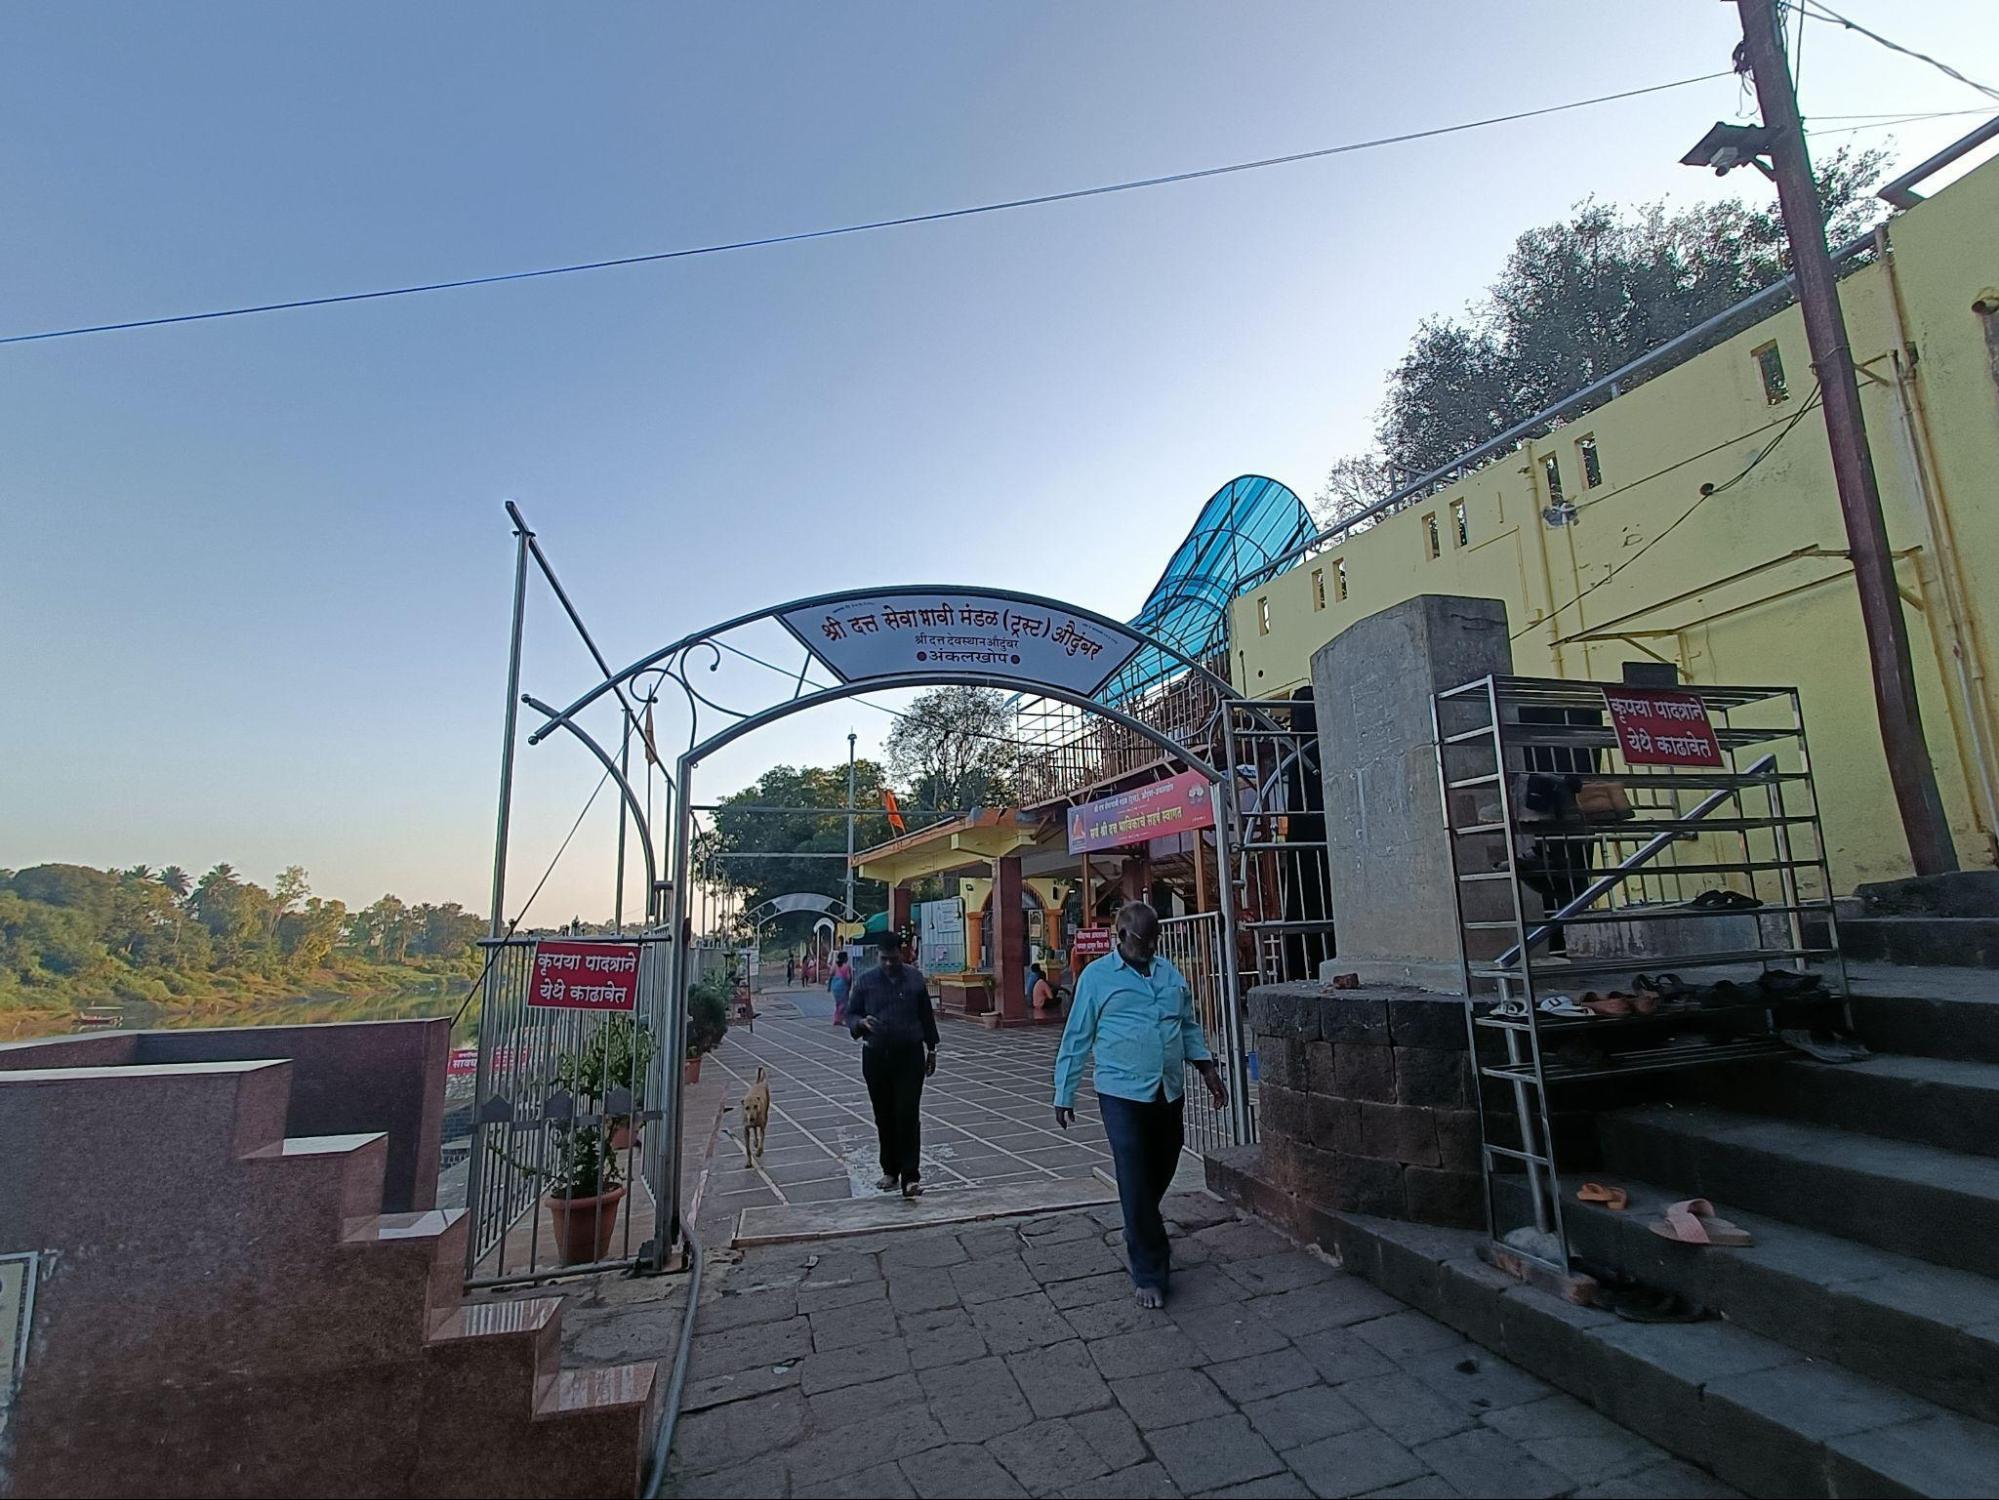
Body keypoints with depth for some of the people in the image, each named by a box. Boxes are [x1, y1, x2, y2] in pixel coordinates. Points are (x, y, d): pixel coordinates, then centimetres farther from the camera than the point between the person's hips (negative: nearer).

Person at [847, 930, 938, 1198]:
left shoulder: (915, 978, 2)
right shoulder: (866, 981, 0)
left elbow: (926, 1015, 10)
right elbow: (850, 1014, 6)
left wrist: (931, 1049, 12)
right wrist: (861, 1022, -18)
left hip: (910, 1055, -1)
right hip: (876, 1056, 1)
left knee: (908, 1115, -7)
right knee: (884, 1117, 10)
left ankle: (910, 1177, -4)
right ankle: (890, 1171, 26)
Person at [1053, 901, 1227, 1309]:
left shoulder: (1171, 973, 9)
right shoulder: (1096, 977, -5)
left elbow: (1189, 1026, 19)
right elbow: (1076, 1039, -2)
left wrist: (1208, 1068, 8)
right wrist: (1064, 1095, -1)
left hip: (1169, 1093, 5)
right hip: (1123, 1094, -5)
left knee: (1160, 1174, 16)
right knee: (1135, 1182, -4)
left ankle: (1139, 1238, 41)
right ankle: (1149, 1273, 9)